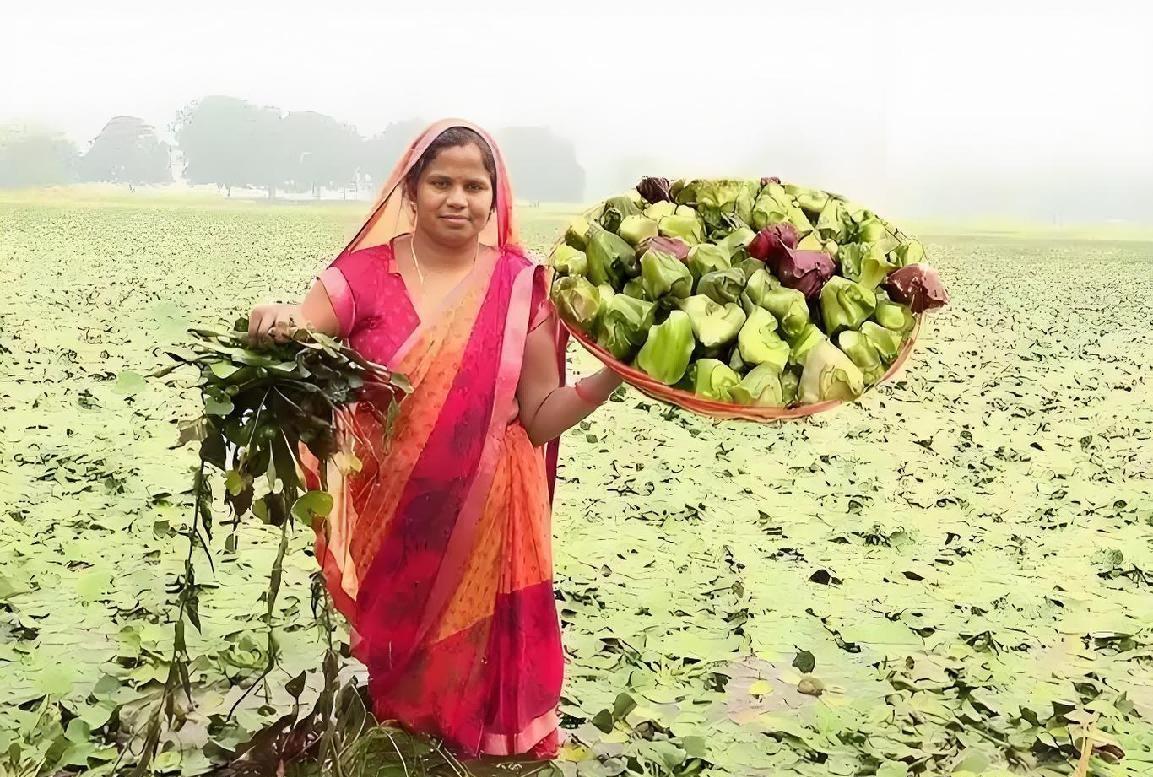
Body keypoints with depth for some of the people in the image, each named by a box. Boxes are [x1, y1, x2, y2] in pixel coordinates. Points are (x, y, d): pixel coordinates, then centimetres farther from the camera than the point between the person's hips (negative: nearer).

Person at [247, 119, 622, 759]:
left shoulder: (521, 285, -2)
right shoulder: (363, 275, -3)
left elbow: (540, 418, -1)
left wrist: (613, 375, -16)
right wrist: (272, 328, -32)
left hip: (484, 526, 0)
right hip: (389, 526, 1)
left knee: (473, 687, 10)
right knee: (394, 680, 17)